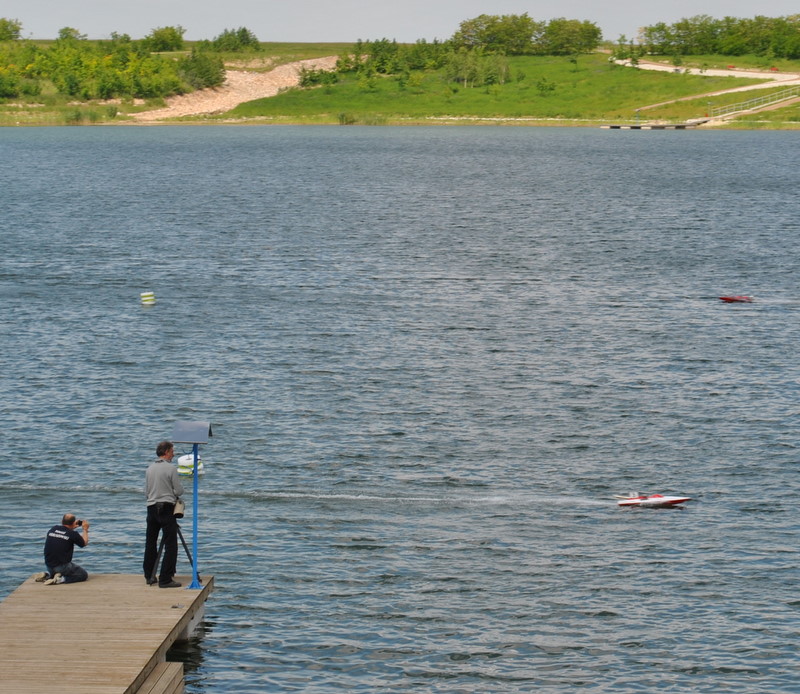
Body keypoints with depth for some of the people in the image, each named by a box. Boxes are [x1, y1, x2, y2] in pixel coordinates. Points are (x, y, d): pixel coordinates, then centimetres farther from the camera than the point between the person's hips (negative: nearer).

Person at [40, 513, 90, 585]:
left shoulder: (53, 529, 1)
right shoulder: (73, 534, -13)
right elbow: (84, 543, 7)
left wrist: (72, 528, 30)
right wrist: (85, 529, 20)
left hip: (49, 566, 7)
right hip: (62, 567, -7)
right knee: (83, 574, 8)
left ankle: (47, 576, 8)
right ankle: (61, 579, -11)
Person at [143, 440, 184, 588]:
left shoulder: (150, 468, 9)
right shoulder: (171, 468, -9)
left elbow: (146, 491, 14)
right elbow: (179, 491, -7)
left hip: (151, 507, 6)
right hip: (166, 508, -6)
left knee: (150, 542, 16)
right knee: (170, 544, -4)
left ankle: (149, 576, 22)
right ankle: (165, 579, -9)